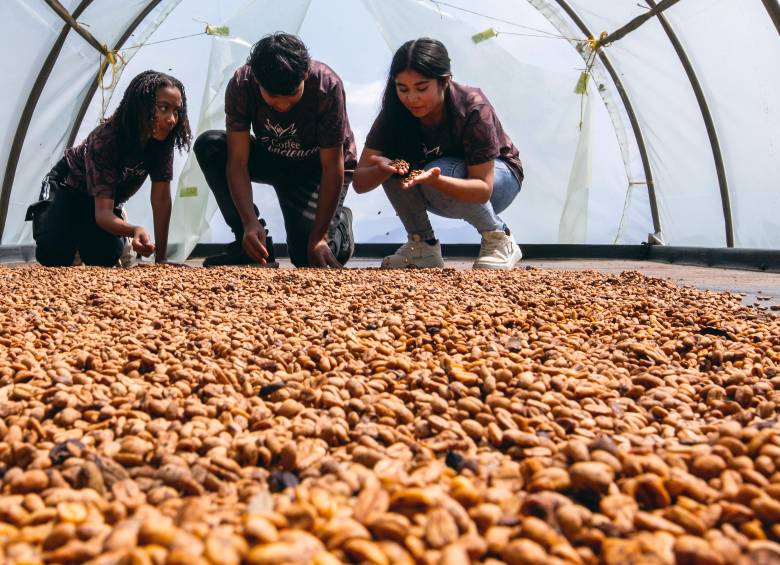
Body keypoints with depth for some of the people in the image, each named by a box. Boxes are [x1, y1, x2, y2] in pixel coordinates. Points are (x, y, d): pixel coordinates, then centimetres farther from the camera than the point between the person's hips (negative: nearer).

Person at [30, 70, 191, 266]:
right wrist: (134, 230, -63)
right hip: (68, 188, -3)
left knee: (105, 258, -19)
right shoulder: (105, 139, -37)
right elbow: (103, 212, -41)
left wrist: (161, 258, -26)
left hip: (109, 197, 4)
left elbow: (161, 199, -22)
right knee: (54, 255, -22)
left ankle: (82, 232, 15)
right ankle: (43, 215, 12)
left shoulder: (162, 140, -23)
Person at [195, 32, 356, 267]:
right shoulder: (241, 83, -24)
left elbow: (332, 167, -28)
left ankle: (339, 221, 14)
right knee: (208, 145, -23)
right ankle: (248, 242, -11)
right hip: (271, 158, 4)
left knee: (308, 255, -23)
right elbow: (237, 161, -23)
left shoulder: (327, 85, -32)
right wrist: (250, 223, -36)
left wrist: (318, 238, -30)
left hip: (318, 167, -3)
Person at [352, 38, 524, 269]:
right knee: (392, 164, -25)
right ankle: (423, 245, -9)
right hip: (443, 195, 4)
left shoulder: (473, 108, -31)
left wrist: (435, 179, -49)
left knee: (444, 170, -36)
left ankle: (499, 241, -12)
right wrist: (382, 168, -43)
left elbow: (482, 189, -31)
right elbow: (359, 182, -19)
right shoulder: (394, 112, -20)